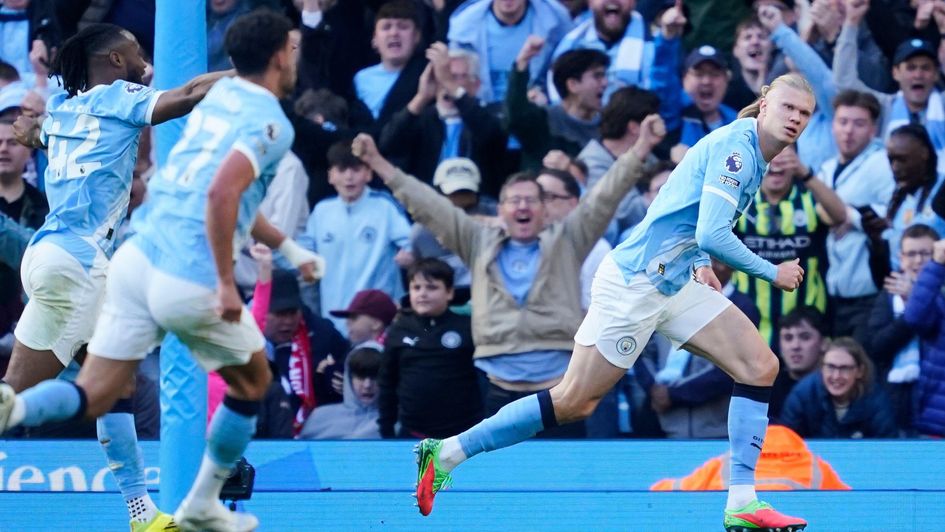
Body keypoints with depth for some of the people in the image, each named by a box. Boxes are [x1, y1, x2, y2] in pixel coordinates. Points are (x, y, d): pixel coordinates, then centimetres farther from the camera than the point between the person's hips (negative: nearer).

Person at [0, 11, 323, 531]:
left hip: (137, 256, 6)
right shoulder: (270, 122, -9)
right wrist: (226, 284, -19)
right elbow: (221, 195, -25)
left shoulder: (221, 96, 17)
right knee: (252, 382, 21)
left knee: (92, 395, 4)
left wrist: (289, 248, 38)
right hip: (190, 285, -6)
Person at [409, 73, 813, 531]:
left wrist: (700, 263, 14)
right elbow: (712, 235, -25)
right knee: (574, 401, -6)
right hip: (634, 283, -9)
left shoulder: (755, 159, 13)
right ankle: (445, 452, 4)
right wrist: (772, 273, -14)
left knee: (760, 367, -2)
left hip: (676, 284, 9)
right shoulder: (734, 145, -17)